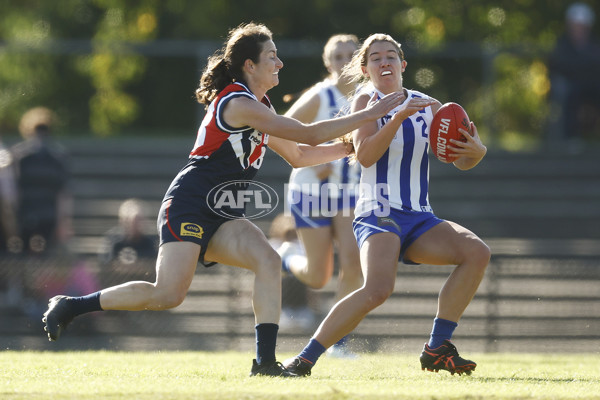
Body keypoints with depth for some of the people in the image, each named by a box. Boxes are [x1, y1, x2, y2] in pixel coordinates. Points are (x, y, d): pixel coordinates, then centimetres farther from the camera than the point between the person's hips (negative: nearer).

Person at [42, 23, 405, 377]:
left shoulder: (260, 108, 16)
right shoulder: (238, 103, -16)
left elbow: (298, 155, 28)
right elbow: (310, 135, -19)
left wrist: (348, 148, 17)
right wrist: (370, 114, -15)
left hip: (224, 216, 9)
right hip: (188, 207, -9)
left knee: (268, 260, -16)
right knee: (169, 294, -20)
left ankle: (265, 361, -21)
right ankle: (71, 306, -4)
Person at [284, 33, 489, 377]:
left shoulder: (428, 106, 13)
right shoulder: (366, 102, 2)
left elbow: (461, 162, 10)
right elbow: (365, 156, -14)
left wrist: (476, 152, -14)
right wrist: (398, 118, -26)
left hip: (420, 219, 5)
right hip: (379, 215, -5)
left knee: (477, 252, -19)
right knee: (378, 289, -31)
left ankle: (437, 349, -11)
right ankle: (306, 358, -21)